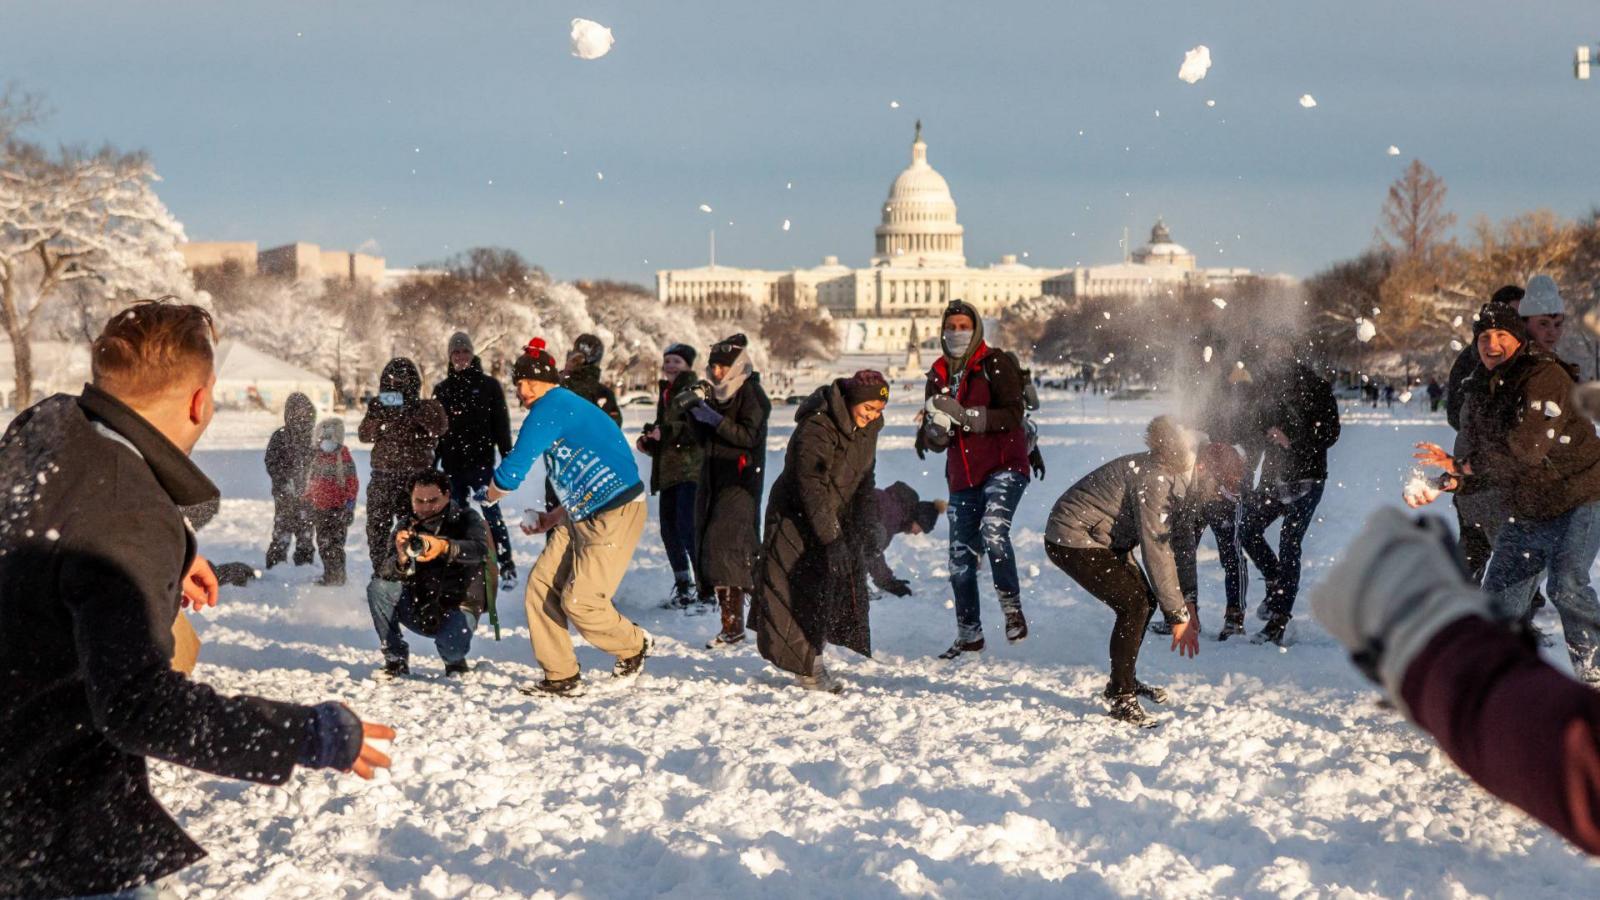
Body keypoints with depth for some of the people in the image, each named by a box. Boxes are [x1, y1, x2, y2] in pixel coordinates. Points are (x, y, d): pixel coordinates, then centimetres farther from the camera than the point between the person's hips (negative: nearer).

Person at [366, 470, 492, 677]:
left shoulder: (467, 519, -7)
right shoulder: (407, 527, 2)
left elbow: (478, 549, -30)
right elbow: (386, 573, -12)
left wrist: (444, 547, -50)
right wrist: (401, 561, -37)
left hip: (458, 607, -4)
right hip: (421, 608, 4)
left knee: (449, 646, -33)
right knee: (378, 588, -19)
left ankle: (455, 661, 7)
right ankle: (395, 660, -8)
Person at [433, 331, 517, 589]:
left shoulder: (489, 385, 2)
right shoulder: (442, 389, 13)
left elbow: (501, 423, 0)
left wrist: (507, 457, -6)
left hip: (481, 461, -4)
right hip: (452, 464, 4)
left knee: (491, 512, -10)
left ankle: (507, 567, -7)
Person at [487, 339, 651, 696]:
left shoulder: (549, 407, -14)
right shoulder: (568, 406, 18)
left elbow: (513, 469, -14)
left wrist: (487, 497, 6)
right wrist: (552, 519, 20)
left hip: (616, 515, -10)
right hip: (582, 516, 10)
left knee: (579, 602, -9)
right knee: (541, 585, 3)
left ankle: (634, 645, 18)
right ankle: (561, 677, 9)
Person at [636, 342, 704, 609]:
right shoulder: (666, 393, 20)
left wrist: (668, 431, -22)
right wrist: (648, 440, 11)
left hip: (690, 470, -9)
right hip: (668, 472, 9)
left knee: (688, 529, -16)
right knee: (669, 530, 11)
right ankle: (683, 588, 21)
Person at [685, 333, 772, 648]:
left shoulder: (751, 394, -7)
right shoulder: (717, 394, 16)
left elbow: (750, 436, -17)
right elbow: (704, 440, 16)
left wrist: (713, 418, -22)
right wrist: (695, 410, 1)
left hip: (740, 482, -8)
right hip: (713, 481, 8)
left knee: (723, 542, -19)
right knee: (708, 544, 5)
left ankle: (733, 624, -20)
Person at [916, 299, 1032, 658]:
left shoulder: (996, 364, -5)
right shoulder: (938, 375, 12)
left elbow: (1012, 415, -18)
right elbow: (931, 442, 9)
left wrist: (965, 415, -26)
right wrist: (937, 428, -15)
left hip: (1003, 468, -6)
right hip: (962, 478, 6)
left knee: (993, 531, -30)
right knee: (960, 559, 7)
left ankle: (1012, 608, -15)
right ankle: (969, 635, 21)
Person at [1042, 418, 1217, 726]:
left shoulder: (1182, 480, 0)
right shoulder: (1155, 481, -31)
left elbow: (1182, 540, 8)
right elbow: (1156, 552, -29)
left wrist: (1188, 602, 2)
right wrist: (1178, 615, -22)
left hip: (1106, 539, 10)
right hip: (1073, 542, -10)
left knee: (1146, 601, 13)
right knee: (1134, 605, -16)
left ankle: (1125, 680, 29)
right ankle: (1121, 698, -7)